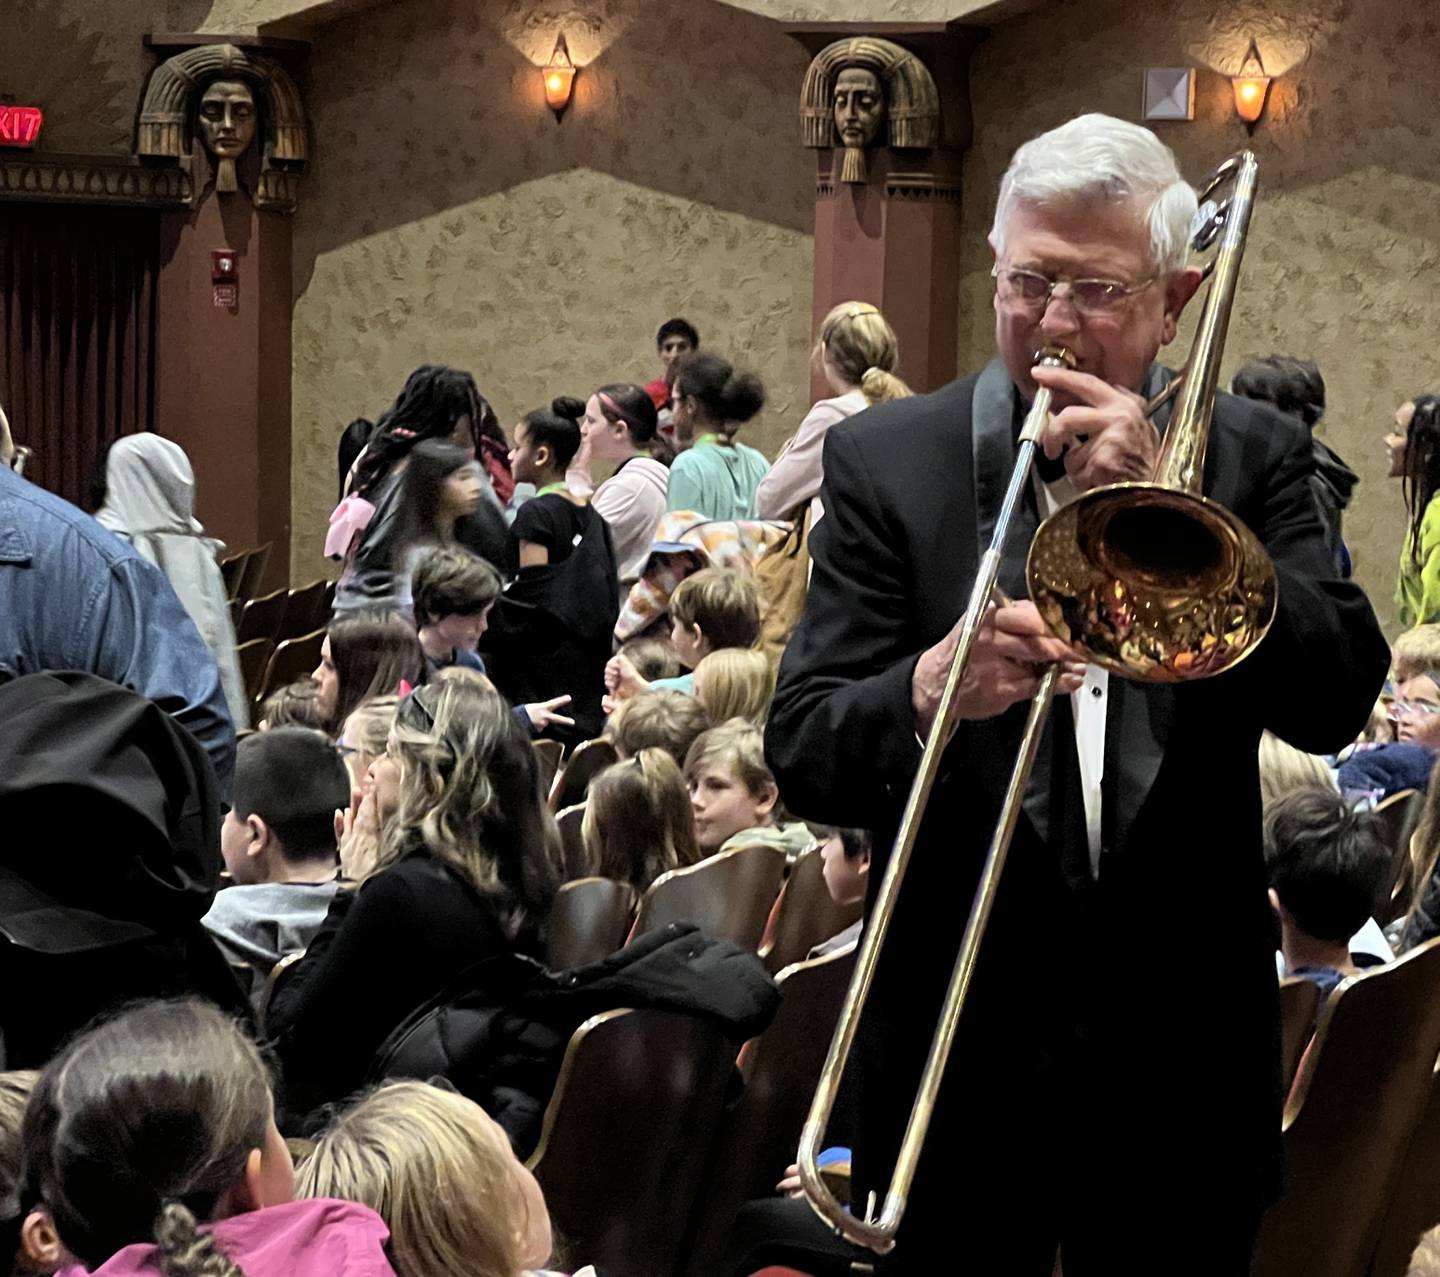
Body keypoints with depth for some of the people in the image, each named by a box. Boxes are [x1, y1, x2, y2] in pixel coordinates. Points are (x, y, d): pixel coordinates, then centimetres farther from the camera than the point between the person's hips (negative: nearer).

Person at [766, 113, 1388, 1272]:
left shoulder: (1253, 456, 3)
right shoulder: (885, 461, -1)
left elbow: (1339, 699, -9)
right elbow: (802, 760, -7)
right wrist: (929, 691, -29)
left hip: (1183, 1049, 1)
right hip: (959, 1045, -1)